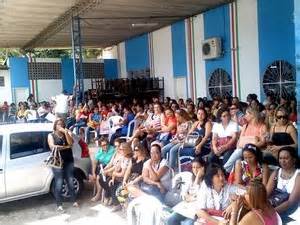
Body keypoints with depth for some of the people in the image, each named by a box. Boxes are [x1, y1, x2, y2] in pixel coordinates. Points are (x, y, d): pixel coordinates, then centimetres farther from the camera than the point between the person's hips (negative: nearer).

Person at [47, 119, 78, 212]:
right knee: (59, 183, -2)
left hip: (69, 161, 3)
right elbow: (53, 147, -11)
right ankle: (59, 205, 7)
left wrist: (66, 132, -17)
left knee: (70, 182, 8)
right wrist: (66, 147, -6)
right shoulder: (51, 135, 4)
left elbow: (71, 143, -7)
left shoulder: (67, 133, 10)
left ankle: (74, 201, 21)